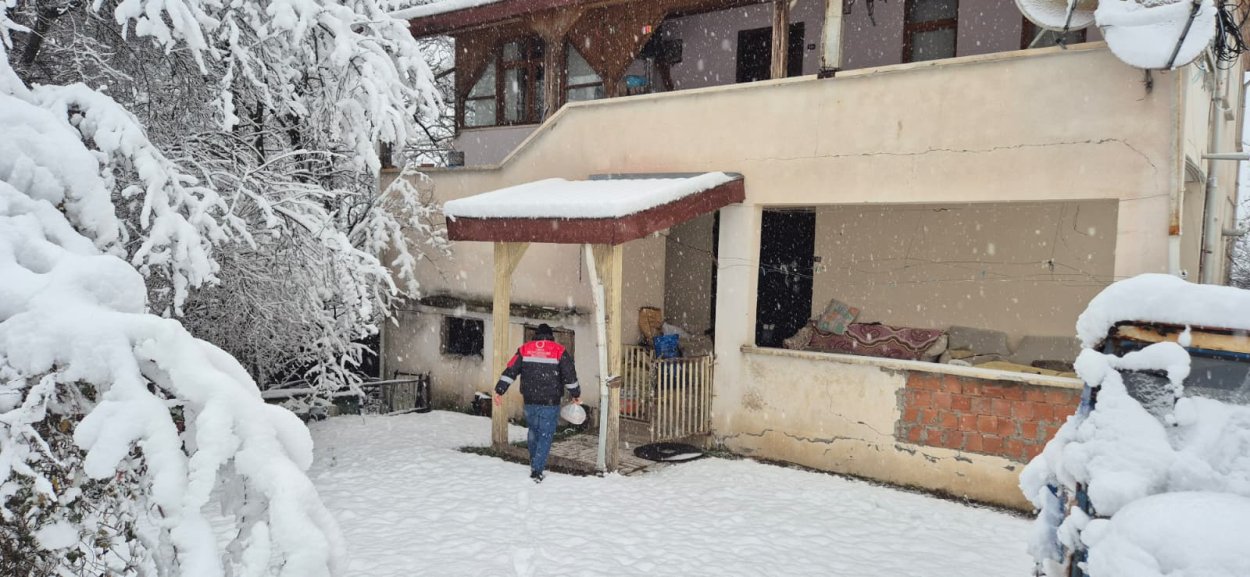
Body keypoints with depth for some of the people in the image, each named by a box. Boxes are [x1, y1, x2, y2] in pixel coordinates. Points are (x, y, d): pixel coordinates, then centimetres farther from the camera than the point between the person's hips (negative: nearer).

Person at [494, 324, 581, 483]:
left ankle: (534, 465, 29)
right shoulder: (559, 350, -2)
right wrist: (576, 394, 9)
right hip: (550, 403, -3)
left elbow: (510, 371, 0)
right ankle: (537, 471, -2)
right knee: (545, 435, 3)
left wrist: (499, 390, 2)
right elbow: (570, 375, -3)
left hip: (530, 402, 3)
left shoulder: (524, 349, 5)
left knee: (533, 431, 21)